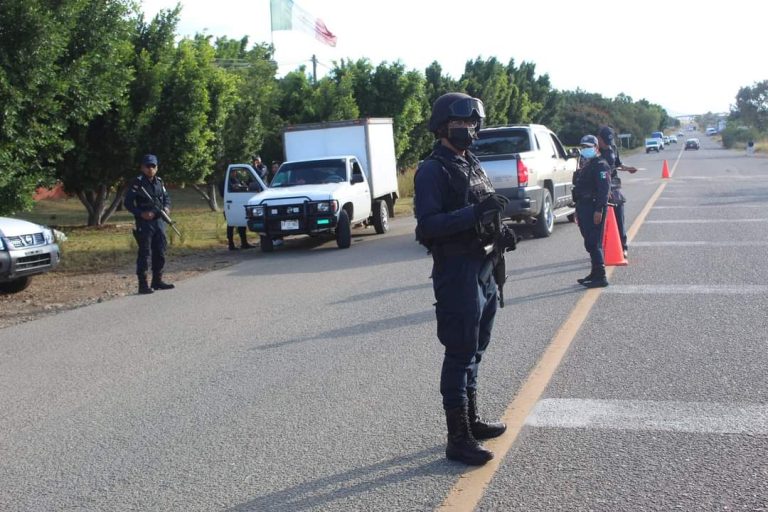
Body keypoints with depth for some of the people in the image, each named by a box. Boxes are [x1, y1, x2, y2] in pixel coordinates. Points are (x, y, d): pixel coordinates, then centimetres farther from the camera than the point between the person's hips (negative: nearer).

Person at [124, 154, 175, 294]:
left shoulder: (159, 182, 11)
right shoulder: (137, 183, -9)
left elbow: (166, 197, 22)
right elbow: (127, 202, -10)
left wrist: (167, 207, 1)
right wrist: (141, 213, -20)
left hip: (159, 222, 7)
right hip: (144, 223, -7)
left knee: (160, 253, 11)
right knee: (144, 254, -5)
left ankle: (157, 281, 23)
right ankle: (143, 284, -1)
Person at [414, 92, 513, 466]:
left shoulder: (472, 165, 15)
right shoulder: (432, 170, -12)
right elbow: (427, 225, -22)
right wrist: (475, 213, -29)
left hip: (483, 269, 9)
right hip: (456, 272, -9)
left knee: (474, 350, 18)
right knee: (460, 355, -5)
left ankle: (472, 420, 32)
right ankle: (458, 438, 2)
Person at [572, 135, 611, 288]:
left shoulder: (600, 165, -10)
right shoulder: (584, 165, 21)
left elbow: (604, 189, -19)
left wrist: (599, 210, -26)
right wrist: (578, 209, 23)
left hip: (594, 209, -10)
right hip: (584, 208, 10)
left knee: (593, 243, -12)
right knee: (590, 243, 13)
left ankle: (600, 277, -10)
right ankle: (595, 274, 21)